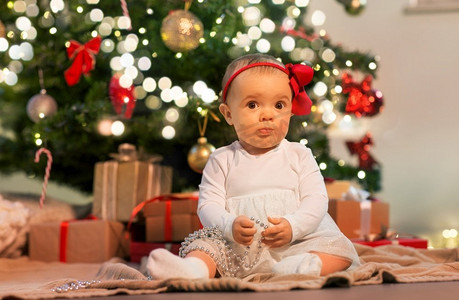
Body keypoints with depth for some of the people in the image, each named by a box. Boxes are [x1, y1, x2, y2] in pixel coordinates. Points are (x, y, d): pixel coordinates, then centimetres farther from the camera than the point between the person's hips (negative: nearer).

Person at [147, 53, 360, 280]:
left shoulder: (299, 155, 11)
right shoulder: (222, 160, 10)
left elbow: (316, 200, 1)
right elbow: (208, 205, 0)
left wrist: (292, 227, -20)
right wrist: (230, 226, -22)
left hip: (295, 243, 0)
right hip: (238, 249, 0)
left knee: (341, 248, -21)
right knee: (205, 241, -23)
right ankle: (193, 269, -51)